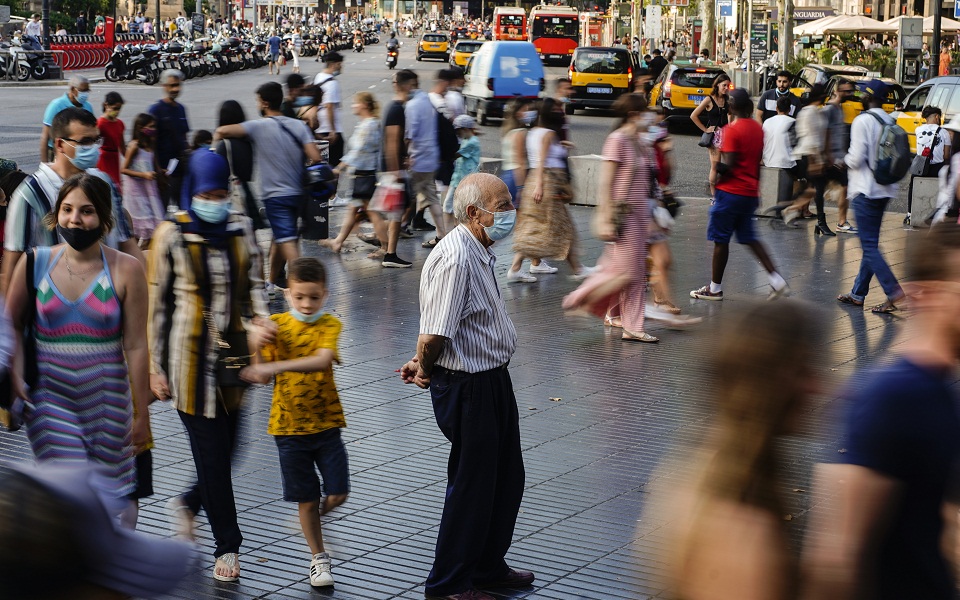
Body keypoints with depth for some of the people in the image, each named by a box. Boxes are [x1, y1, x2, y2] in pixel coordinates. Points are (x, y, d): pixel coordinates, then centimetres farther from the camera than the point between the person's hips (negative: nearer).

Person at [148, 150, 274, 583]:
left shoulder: (241, 229, 6)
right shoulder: (172, 235, -4)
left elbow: (254, 284, 6)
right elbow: (156, 304, -1)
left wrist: (260, 321, -16)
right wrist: (155, 367, -2)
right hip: (192, 355, -4)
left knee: (227, 445, 8)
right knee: (211, 448, -1)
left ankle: (189, 503, 39)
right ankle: (227, 546, 11)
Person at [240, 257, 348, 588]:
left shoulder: (330, 325, -9)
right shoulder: (275, 324, -2)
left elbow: (322, 360, -29)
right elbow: (264, 376, -4)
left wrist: (275, 366, -40)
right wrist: (258, 347, -23)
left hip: (326, 423, 0)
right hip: (289, 425, 1)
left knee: (338, 493, -1)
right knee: (307, 498, 7)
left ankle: (317, 512, 32)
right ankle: (318, 557, 23)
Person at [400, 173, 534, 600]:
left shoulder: (480, 252, 10)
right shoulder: (455, 259, -25)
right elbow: (433, 336, -29)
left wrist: (425, 366, 7)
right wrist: (425, 370, -10)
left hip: (492, 379, 10)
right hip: (468, 385, -10)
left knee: (506, 479, 20)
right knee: (471, 485, 3)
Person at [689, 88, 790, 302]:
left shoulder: (732, 129, -15)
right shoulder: (757, 128, 9)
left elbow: (728, 165, -21)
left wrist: (716, 168, -1)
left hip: (731, 192, -8)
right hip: (750, 193, 8)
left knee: (720, 239, 4)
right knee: (749, 238, 16)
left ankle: (715, 288, 12)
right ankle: (777, 281, 9)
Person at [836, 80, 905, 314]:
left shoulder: (862, 121, -14)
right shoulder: (890, 122, 9)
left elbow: (857, 158, -18)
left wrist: (845, 160, 2)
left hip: (865, 190, -8)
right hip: (885, 189, 8)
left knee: (869, 245, -6)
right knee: (870, 244, 13)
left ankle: (893, 291, -15)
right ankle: (858, 293, 20)